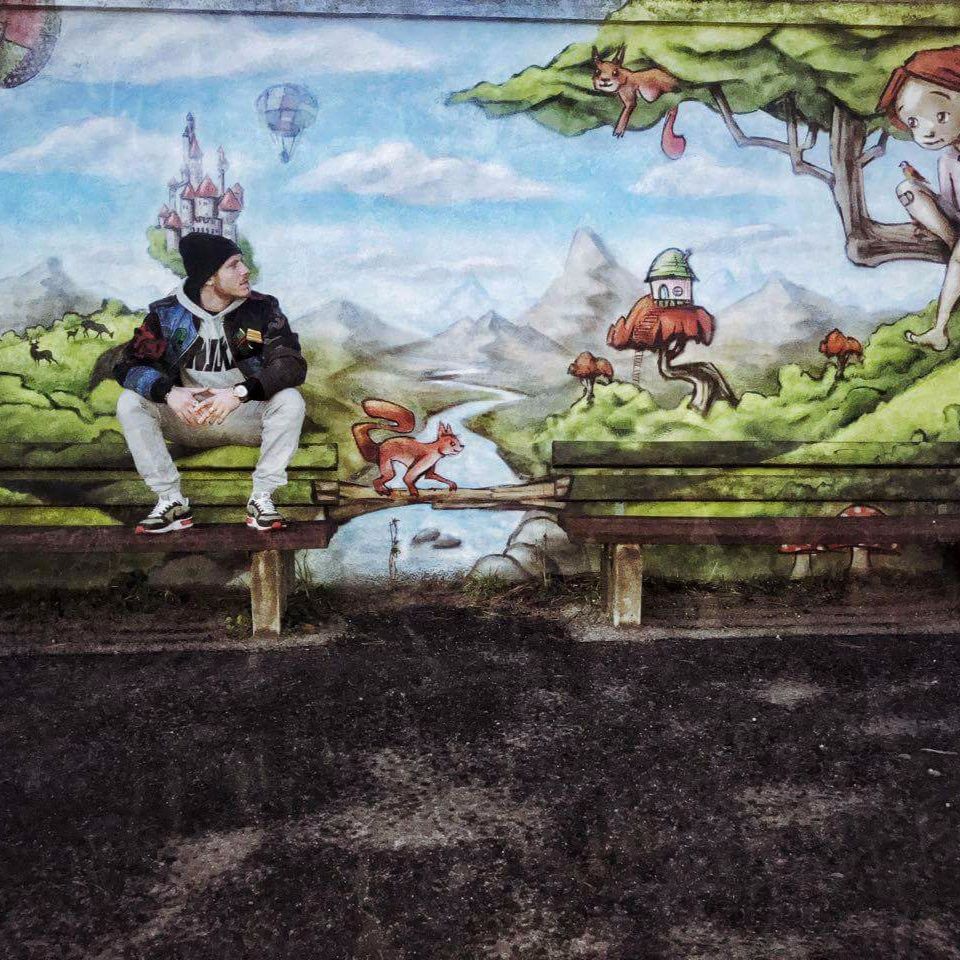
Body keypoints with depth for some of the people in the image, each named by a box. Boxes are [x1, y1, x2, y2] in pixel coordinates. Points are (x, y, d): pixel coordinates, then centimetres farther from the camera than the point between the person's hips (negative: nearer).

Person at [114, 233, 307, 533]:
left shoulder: (262, 309, -11)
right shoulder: (167, 313, -7)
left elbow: (292, 364, -22)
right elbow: (128, 364, -11)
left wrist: (240, 393, -37)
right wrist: (168, 393, -32)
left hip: (247, 417, -1)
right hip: (188, 417, 1)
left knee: (290, 400, -29)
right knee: (130, 403, -20)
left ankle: (262, 497, -20)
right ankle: (171, 500, -17)